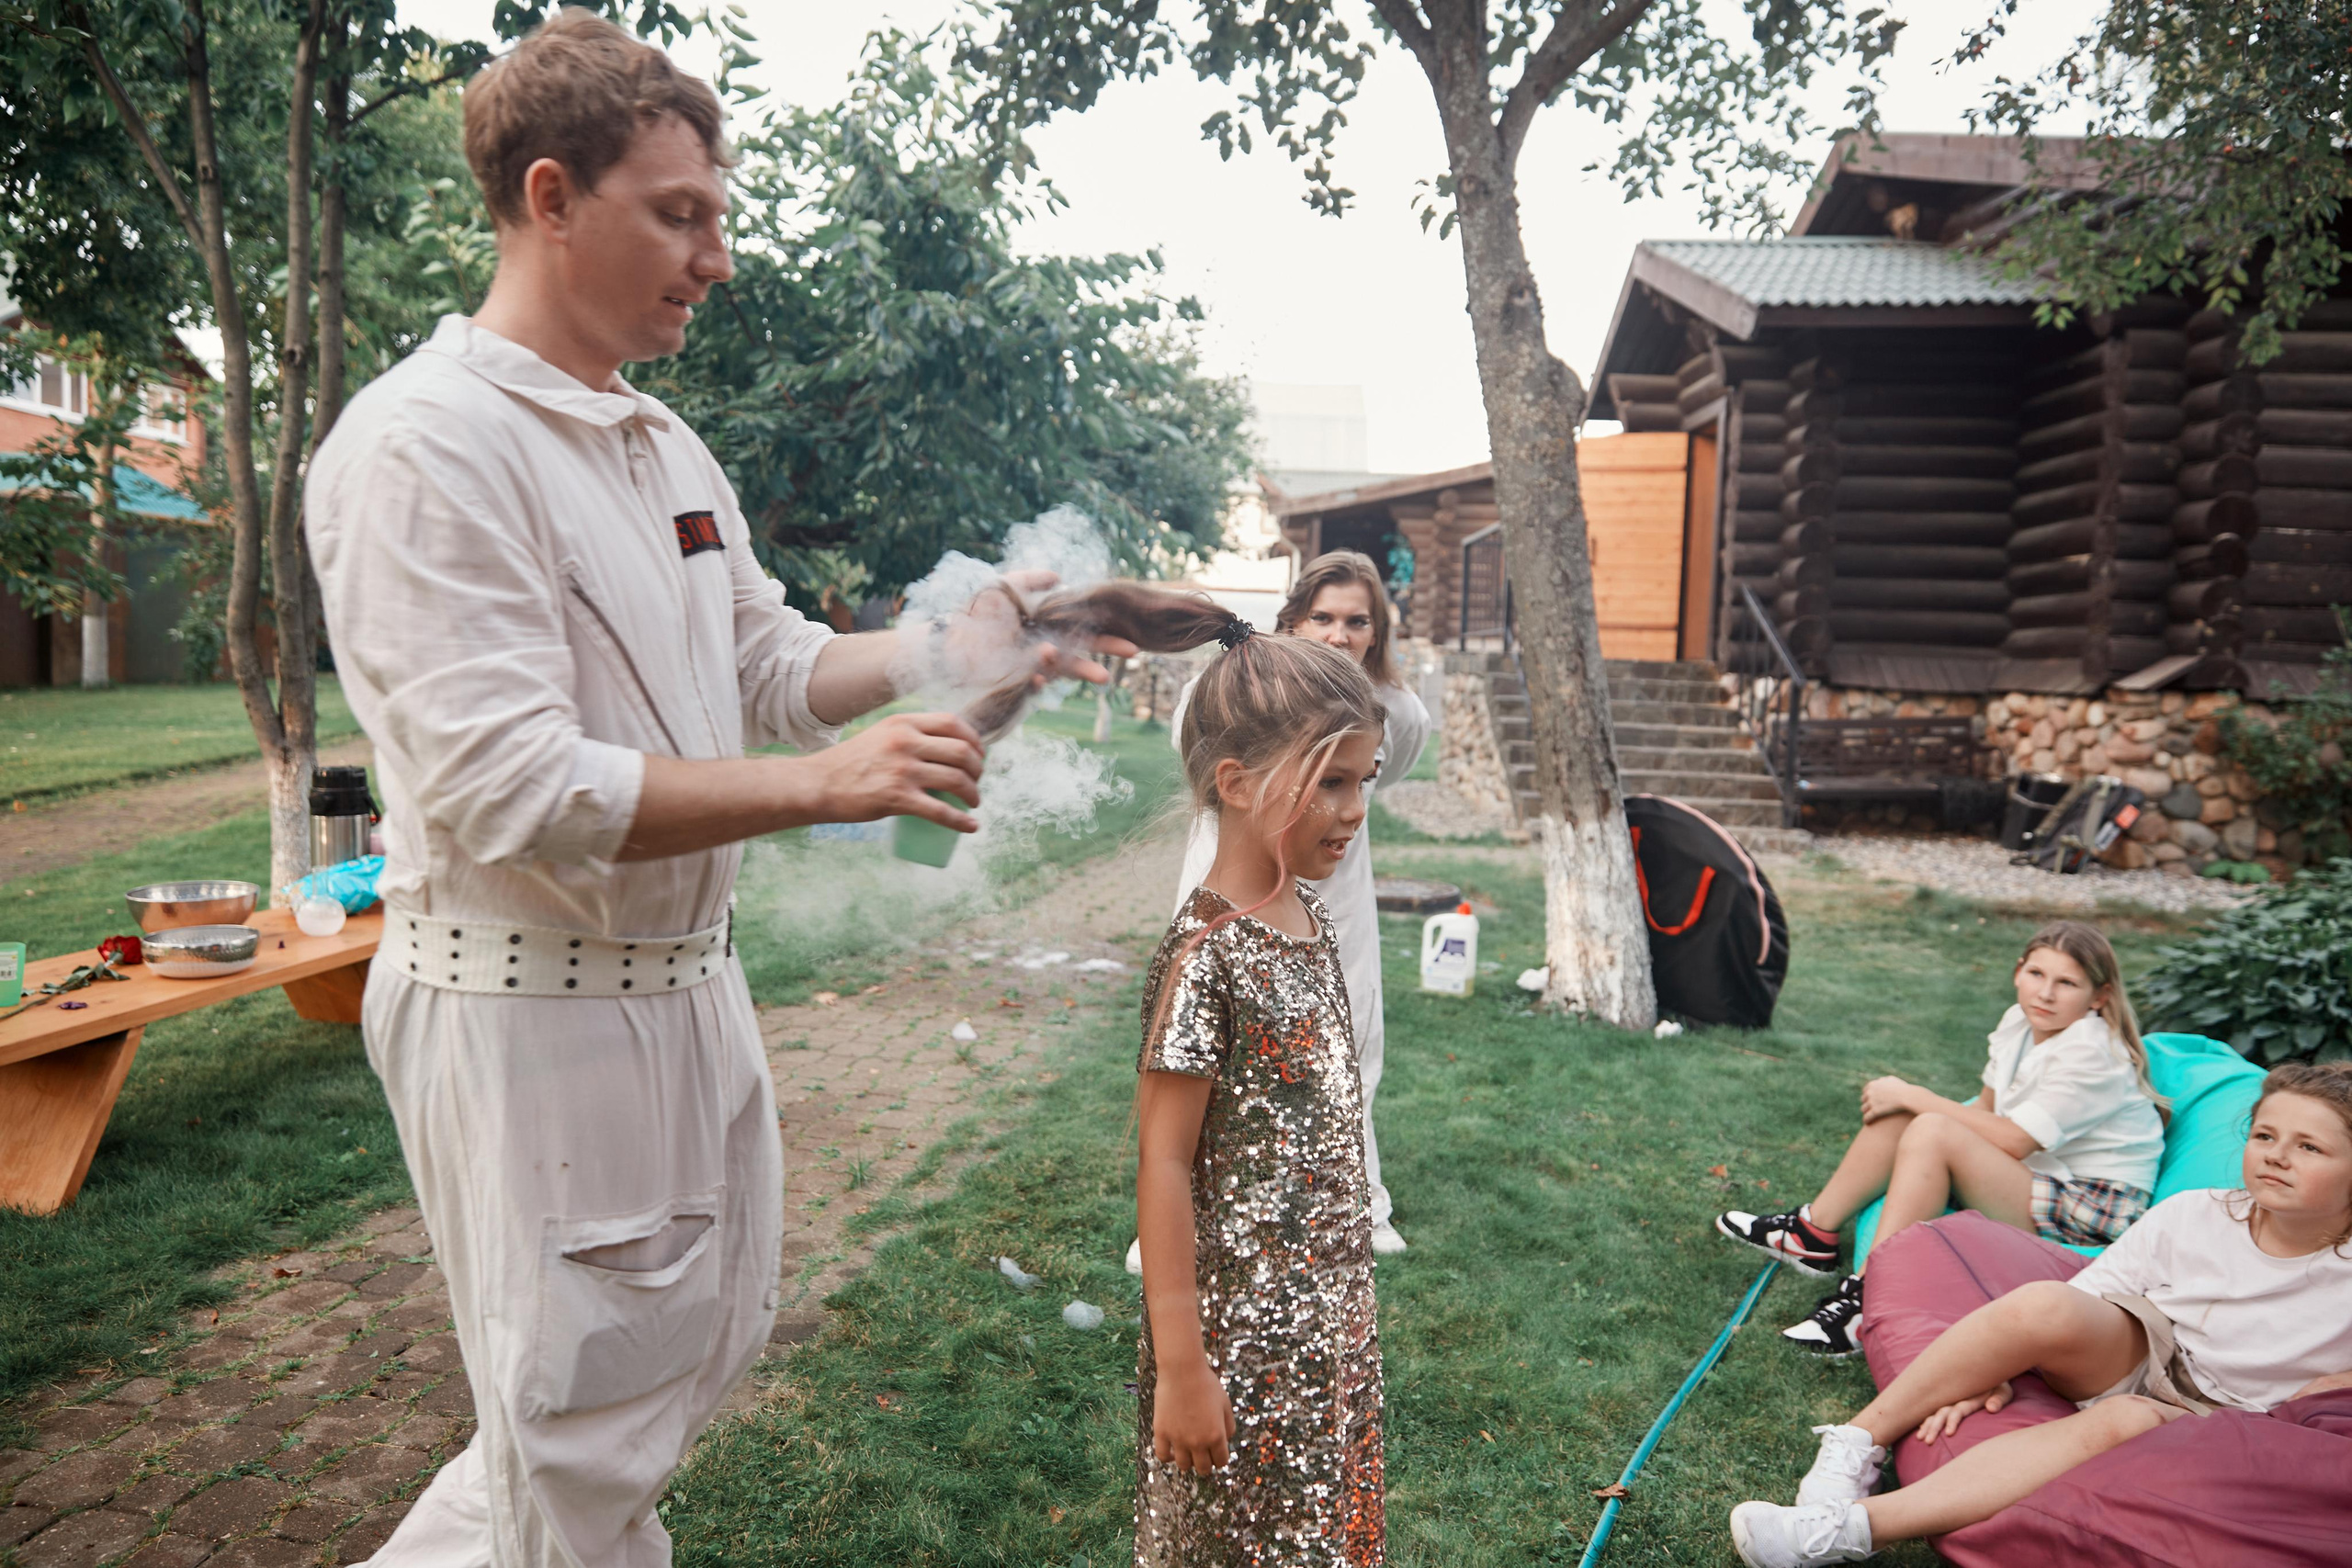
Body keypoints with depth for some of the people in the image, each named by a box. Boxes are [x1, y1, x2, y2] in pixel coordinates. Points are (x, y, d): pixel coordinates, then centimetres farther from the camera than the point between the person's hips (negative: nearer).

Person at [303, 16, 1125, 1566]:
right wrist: (823, 783, -26)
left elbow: (773, 665, 14)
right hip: (531, 1006, -9)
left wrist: (962, 642, 0)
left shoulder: (666, 447, 10)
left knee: (708, 1339, 22)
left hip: (688, 977, 9)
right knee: (586, 1443, 8)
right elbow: (510, 789, -25)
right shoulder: (426, 444, -18)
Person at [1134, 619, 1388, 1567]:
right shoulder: (1204, 954, -21)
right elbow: (1163, 1165, -19)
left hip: (1334, 1317, 7)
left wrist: (1348, 1293, 16)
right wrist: (1179, 1367, -17)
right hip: (1244, 1337, -7)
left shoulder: (1310, 918, 3)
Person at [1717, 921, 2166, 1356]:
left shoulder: (2092, 1055, -21)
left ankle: (1865, 1299, -27)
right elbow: (1987, 1110, 8)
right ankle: (1813, 1234, 1)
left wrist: (1914, 1097, -17)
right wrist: (1908, 1099, -9)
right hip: (2032, 1179, 9)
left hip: (2087, 1213, -8)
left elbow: (2013, 1142, -24)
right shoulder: (2021, 1023, 4)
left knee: (1933, 1132, -28)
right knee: (1898, 1112, -4)